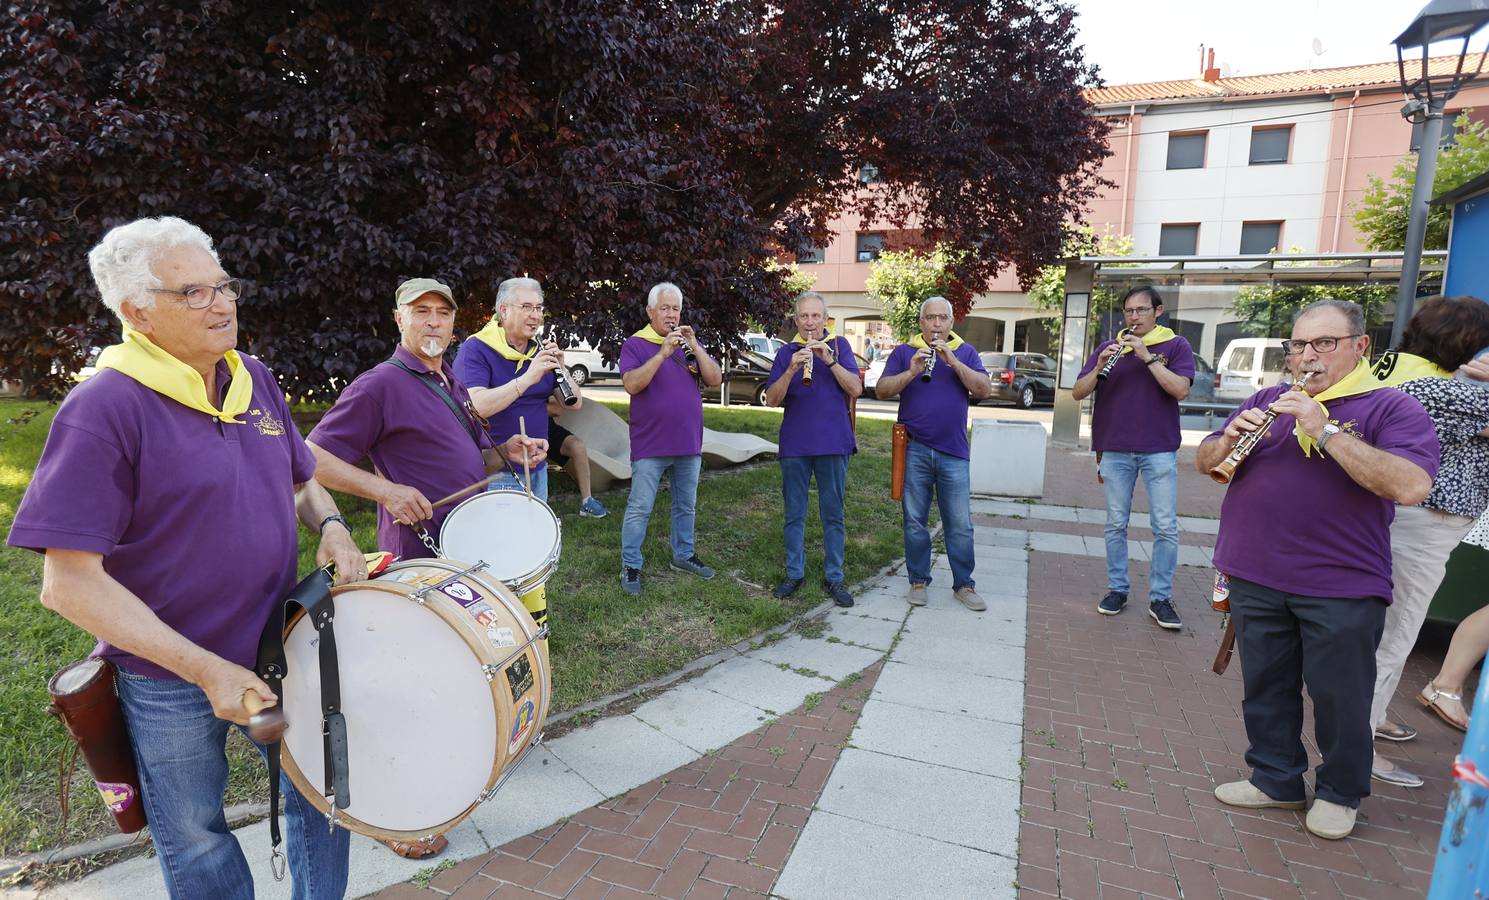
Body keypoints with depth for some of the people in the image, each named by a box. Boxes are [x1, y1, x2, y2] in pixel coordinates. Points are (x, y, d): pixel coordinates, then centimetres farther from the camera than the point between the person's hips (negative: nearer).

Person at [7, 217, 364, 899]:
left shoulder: (254, 378, 0)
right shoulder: (105, 409, -19)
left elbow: (301, 480, 13)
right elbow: (70, 584, -20)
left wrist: (331, 527, -9)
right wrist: (206, 669, -23)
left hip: (285, 650, 5)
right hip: (171, 680, -5)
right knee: (197, 841, 18)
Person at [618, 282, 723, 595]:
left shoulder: (690, 343, 10)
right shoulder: (635, 344, -4)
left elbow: (715, 380, -1)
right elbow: (631, 385, -19)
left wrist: (694, 346, -13)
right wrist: (663, 353, -26)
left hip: (689, 443, 5)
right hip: (650, 445, -5)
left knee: (686, 505, 16)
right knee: (639, 508, -1)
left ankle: (683, 554, 31)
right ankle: (630, 566, 8)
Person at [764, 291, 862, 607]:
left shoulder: (839, 345, 5)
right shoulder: (786, 352, 6)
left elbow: (856, 389, -6)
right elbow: (771, 399, -3)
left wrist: (830, 360, -17)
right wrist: (792, 369, -18)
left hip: (833, 443, -1)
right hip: (794, 444, 1)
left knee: (833, 514, 6)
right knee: (794, 513, 8)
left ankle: (834, 577, 16)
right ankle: (794, 573, 21)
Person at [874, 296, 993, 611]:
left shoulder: (965, 352, 10)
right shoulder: (904, 352, 7)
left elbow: (985, 390, -5)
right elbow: (882, 391, -3)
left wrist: (952, 360, -15)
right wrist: (912, 372, -19)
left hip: (954, 452, 0)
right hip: (914, 451, 0)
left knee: (960, 524, 4)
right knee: (915, 521, 6)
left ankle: (964, 585, 16)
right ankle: (918, 581, 19)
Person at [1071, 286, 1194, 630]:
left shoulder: (1176, 345, 3)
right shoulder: (1109, 347, 9)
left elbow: (1180, 389, -13)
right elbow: (1079, 392, 3)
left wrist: (1147, 356, -17)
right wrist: (1099, 366, -14)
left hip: (1159, 450, -2)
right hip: (1115, 450, 2)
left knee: (1165, 527, 0)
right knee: (1116, 523, 8)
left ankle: (1160, 598, 9)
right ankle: (1117, 590, 18)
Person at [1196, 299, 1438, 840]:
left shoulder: (1392, 410, -4)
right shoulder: (1266, 401, 11)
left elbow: (1409, 486, -21)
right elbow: (1205, 461, 10)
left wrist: (1323, 429, -25)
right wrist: (1230, 439, -12)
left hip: (1341, 589, -4)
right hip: (1255, 577, 4)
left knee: (1339, 696, 9)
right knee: (1265, 688, 15)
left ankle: (1340, 793, 31)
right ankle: (1275, 779, 33)